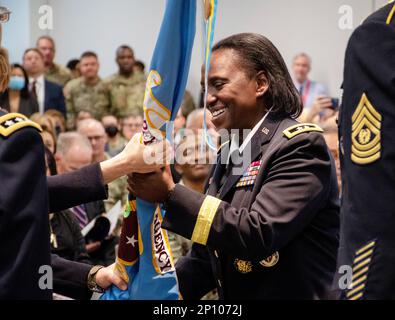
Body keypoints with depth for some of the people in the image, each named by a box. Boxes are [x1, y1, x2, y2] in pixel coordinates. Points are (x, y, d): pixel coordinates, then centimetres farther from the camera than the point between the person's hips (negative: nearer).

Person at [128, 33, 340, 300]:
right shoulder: (229, 154, 11)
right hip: (233, 296, 5)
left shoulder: (301, 145, -10)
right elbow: (207, 257, 14)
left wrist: (171, 194, -19)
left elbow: (259, 233, -21)